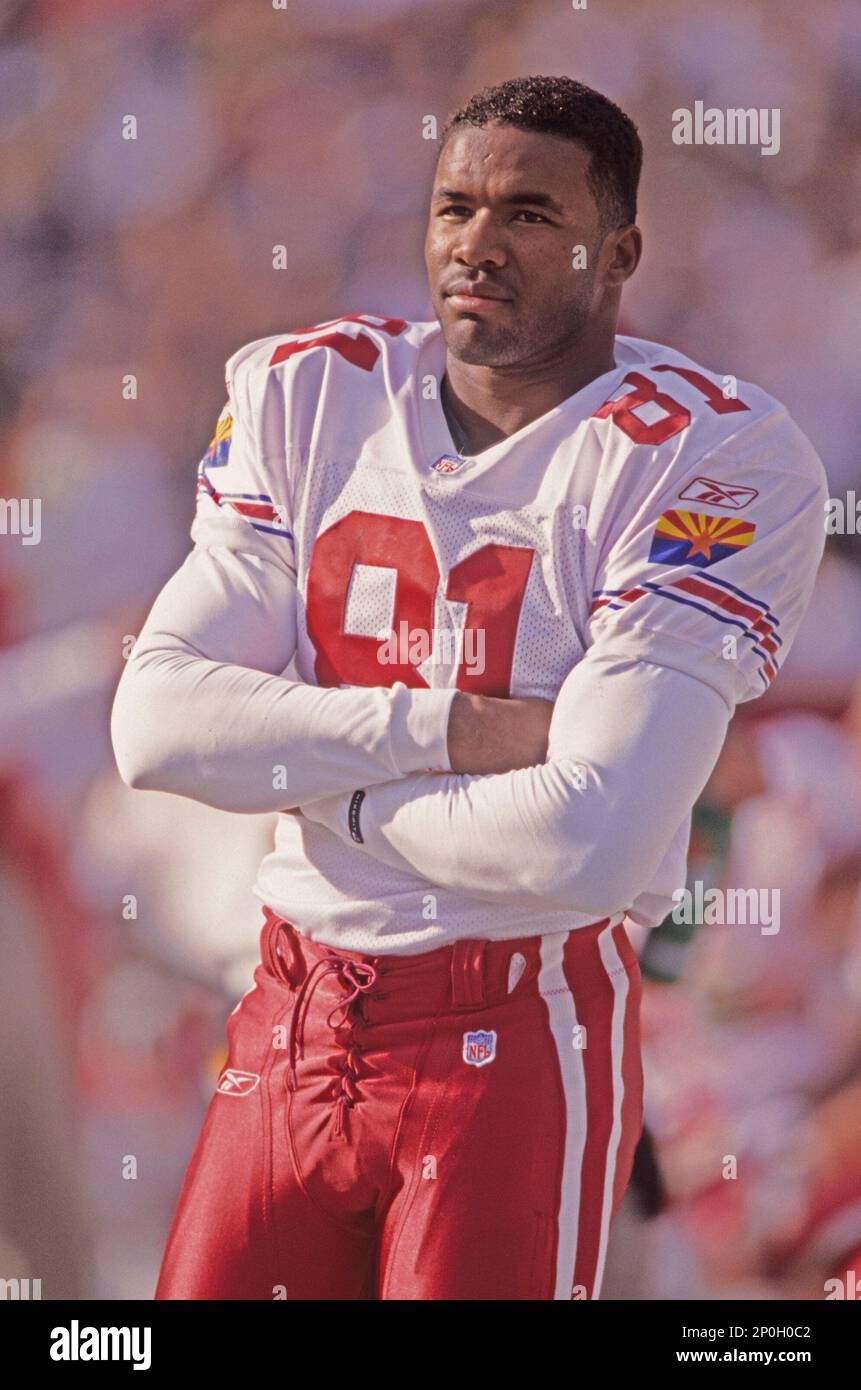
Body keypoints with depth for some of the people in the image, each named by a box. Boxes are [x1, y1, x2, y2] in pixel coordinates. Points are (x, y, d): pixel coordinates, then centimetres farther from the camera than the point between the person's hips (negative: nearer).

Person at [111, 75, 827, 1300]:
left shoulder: (717, 463, -13)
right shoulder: (307, 393, 5)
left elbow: (591, 846, -22)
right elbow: (158, 720, -6)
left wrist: (319, 781, -8)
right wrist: (453, 730, -17)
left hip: (522, 1041, -5)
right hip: (290, 1022, 5)